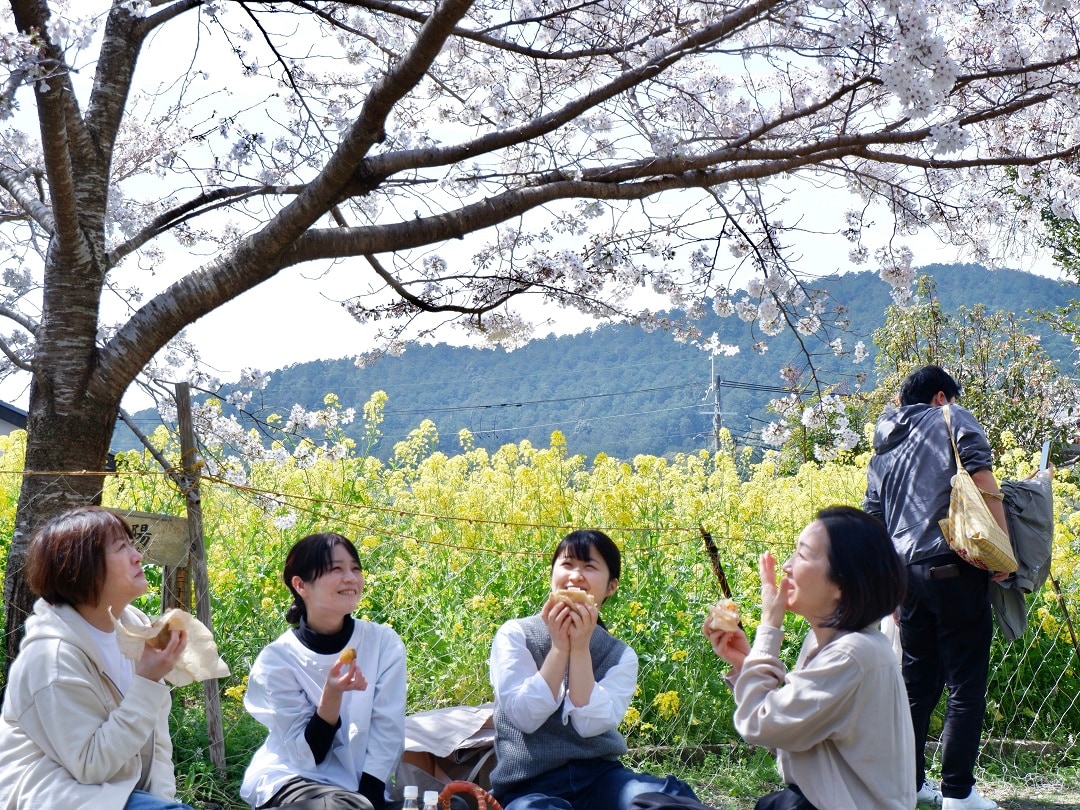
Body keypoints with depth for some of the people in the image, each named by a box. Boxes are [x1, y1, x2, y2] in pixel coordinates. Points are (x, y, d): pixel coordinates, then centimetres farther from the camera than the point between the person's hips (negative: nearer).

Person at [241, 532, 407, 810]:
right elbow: (306, 755, -12)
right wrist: (332, 694, -27)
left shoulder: (384, 643, -7)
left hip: (361, 787, 2)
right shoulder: (277, 659, -11)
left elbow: (388, 733, -5)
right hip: (289, 779, -2)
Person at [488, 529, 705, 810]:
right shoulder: (515, 635, 1)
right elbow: (525, 716, -11)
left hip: (598, 776, 1)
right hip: (529, 784, -1)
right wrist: (559, 648, -15)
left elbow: (590, 724, -10)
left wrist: (580, 648, -16)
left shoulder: (620, 655, 6)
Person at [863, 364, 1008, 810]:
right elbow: (982, 480, -12)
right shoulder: (952, 419, 5)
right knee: (966, 685, 0)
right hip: (954, 568, -6)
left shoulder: (882, 451, 22)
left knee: (917, 683, 15)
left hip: (905, 573, 6)